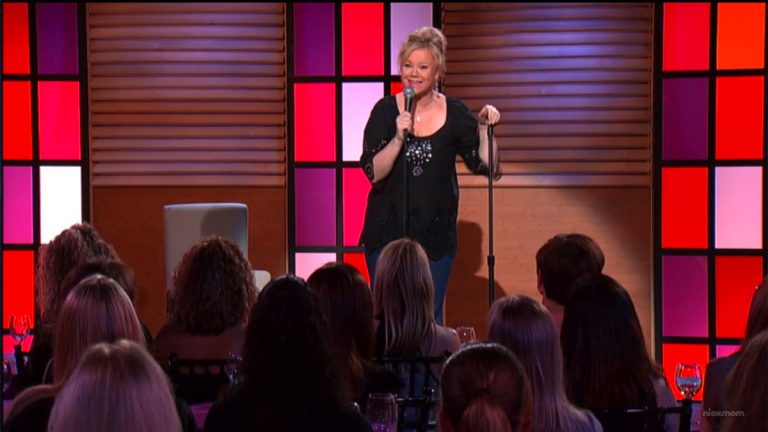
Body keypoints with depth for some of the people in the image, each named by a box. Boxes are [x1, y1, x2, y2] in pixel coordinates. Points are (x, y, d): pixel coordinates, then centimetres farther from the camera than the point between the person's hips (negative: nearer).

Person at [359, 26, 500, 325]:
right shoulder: (385, 111, -3)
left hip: (436, 233, 1)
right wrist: (399, 138, -23)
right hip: (387, 230, -1)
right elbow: (373, 172, -10)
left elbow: (485, 166, -1)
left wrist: (484, 129, -14)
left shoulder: (454, 114, 0)